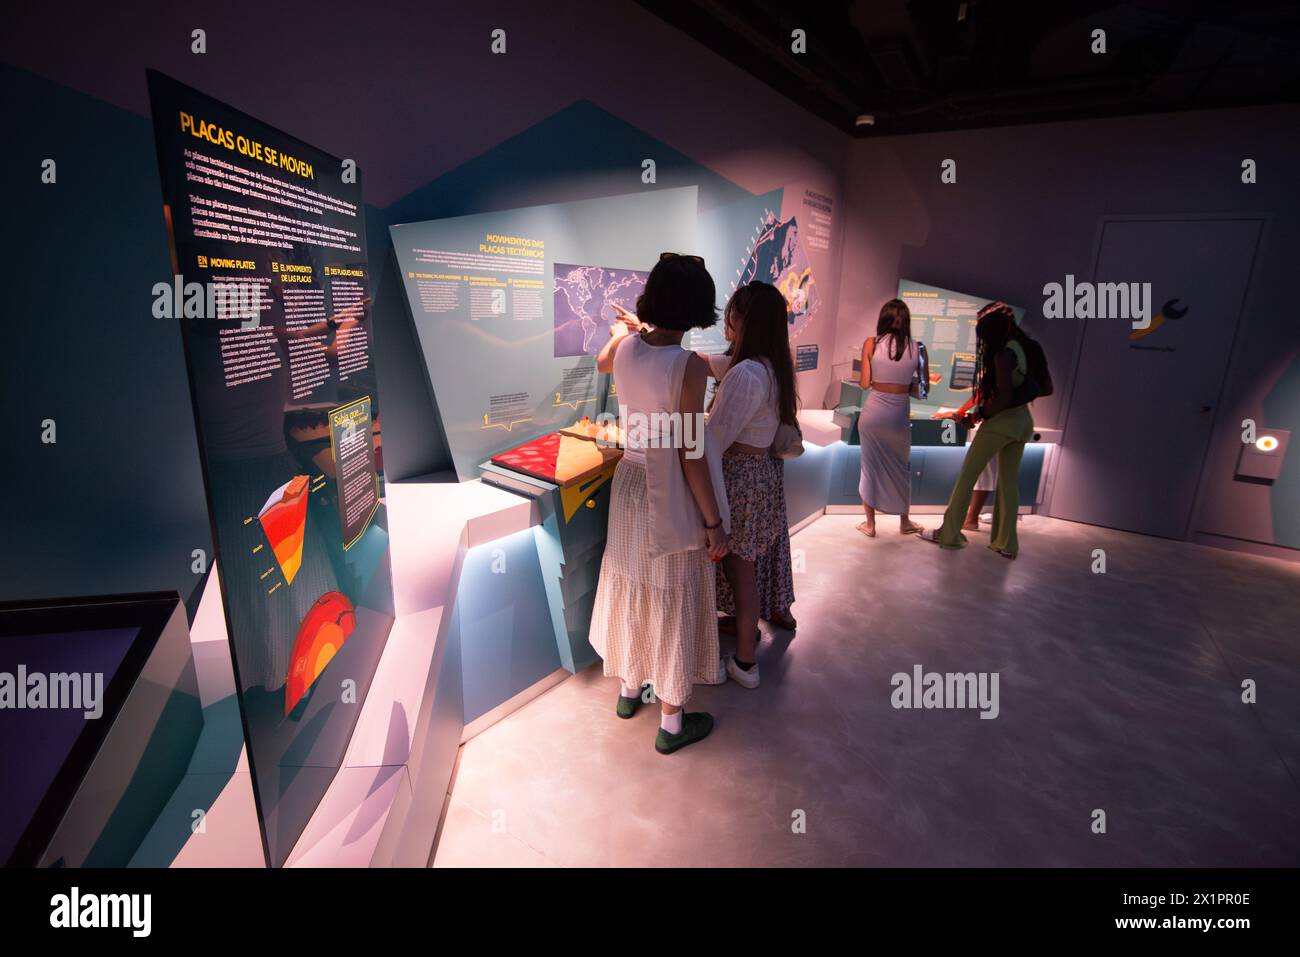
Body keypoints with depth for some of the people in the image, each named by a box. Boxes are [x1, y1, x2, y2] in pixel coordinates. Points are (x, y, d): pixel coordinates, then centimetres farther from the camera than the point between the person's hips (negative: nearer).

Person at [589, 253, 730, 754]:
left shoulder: (626, 347, -3)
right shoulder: (688, 365, -22)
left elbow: (602, 362, 23)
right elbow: (691, 454, -20)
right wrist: (714, 523, -11)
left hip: (629, 483, 7)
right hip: (671, 495, -6)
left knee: (630, 586, 22)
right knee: (672, 601, 8)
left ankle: (629, 688, 44)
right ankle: (671, 723, 26)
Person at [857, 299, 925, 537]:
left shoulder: (871, 343, -5)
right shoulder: (914, 347, -2)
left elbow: (864, 383, -4)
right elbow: (915, 388, -1)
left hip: (873, 412, -1)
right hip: (900, 414, 1)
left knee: (871, 466, 12)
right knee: (901, 468, 18)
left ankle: (870, 524, 18)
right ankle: (904, 522, 30)